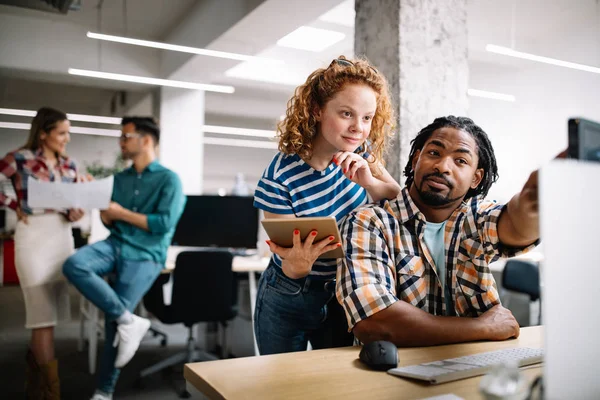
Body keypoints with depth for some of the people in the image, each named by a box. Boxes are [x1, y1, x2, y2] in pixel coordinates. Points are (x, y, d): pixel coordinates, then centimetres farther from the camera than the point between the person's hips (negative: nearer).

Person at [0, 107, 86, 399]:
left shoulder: (69, 165, 11)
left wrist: (76, 213, -6)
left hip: (63, 236, 6)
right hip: (34, 236, -5)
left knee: (48, 316, 12)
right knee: (44, 317, -6)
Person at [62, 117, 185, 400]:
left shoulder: (168, 179, -4)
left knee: (113, 319, -8)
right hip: (115, 244, 6)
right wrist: (104, 211, -7)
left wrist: (122, 213, -9)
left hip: (144, 255, -6)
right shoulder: (120, 179, 16)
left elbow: (165, 223, -14)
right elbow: (110, 222, 17)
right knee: (73, 265, -24)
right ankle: (129, 320, -14)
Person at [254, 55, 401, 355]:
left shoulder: (360, 152, -11)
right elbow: (290, 270, -20)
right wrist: (299, 263, -44)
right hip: (289, 301, -4)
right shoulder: (280, 178, -26)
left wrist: (368, 181, -24)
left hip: (343, 296, 4)